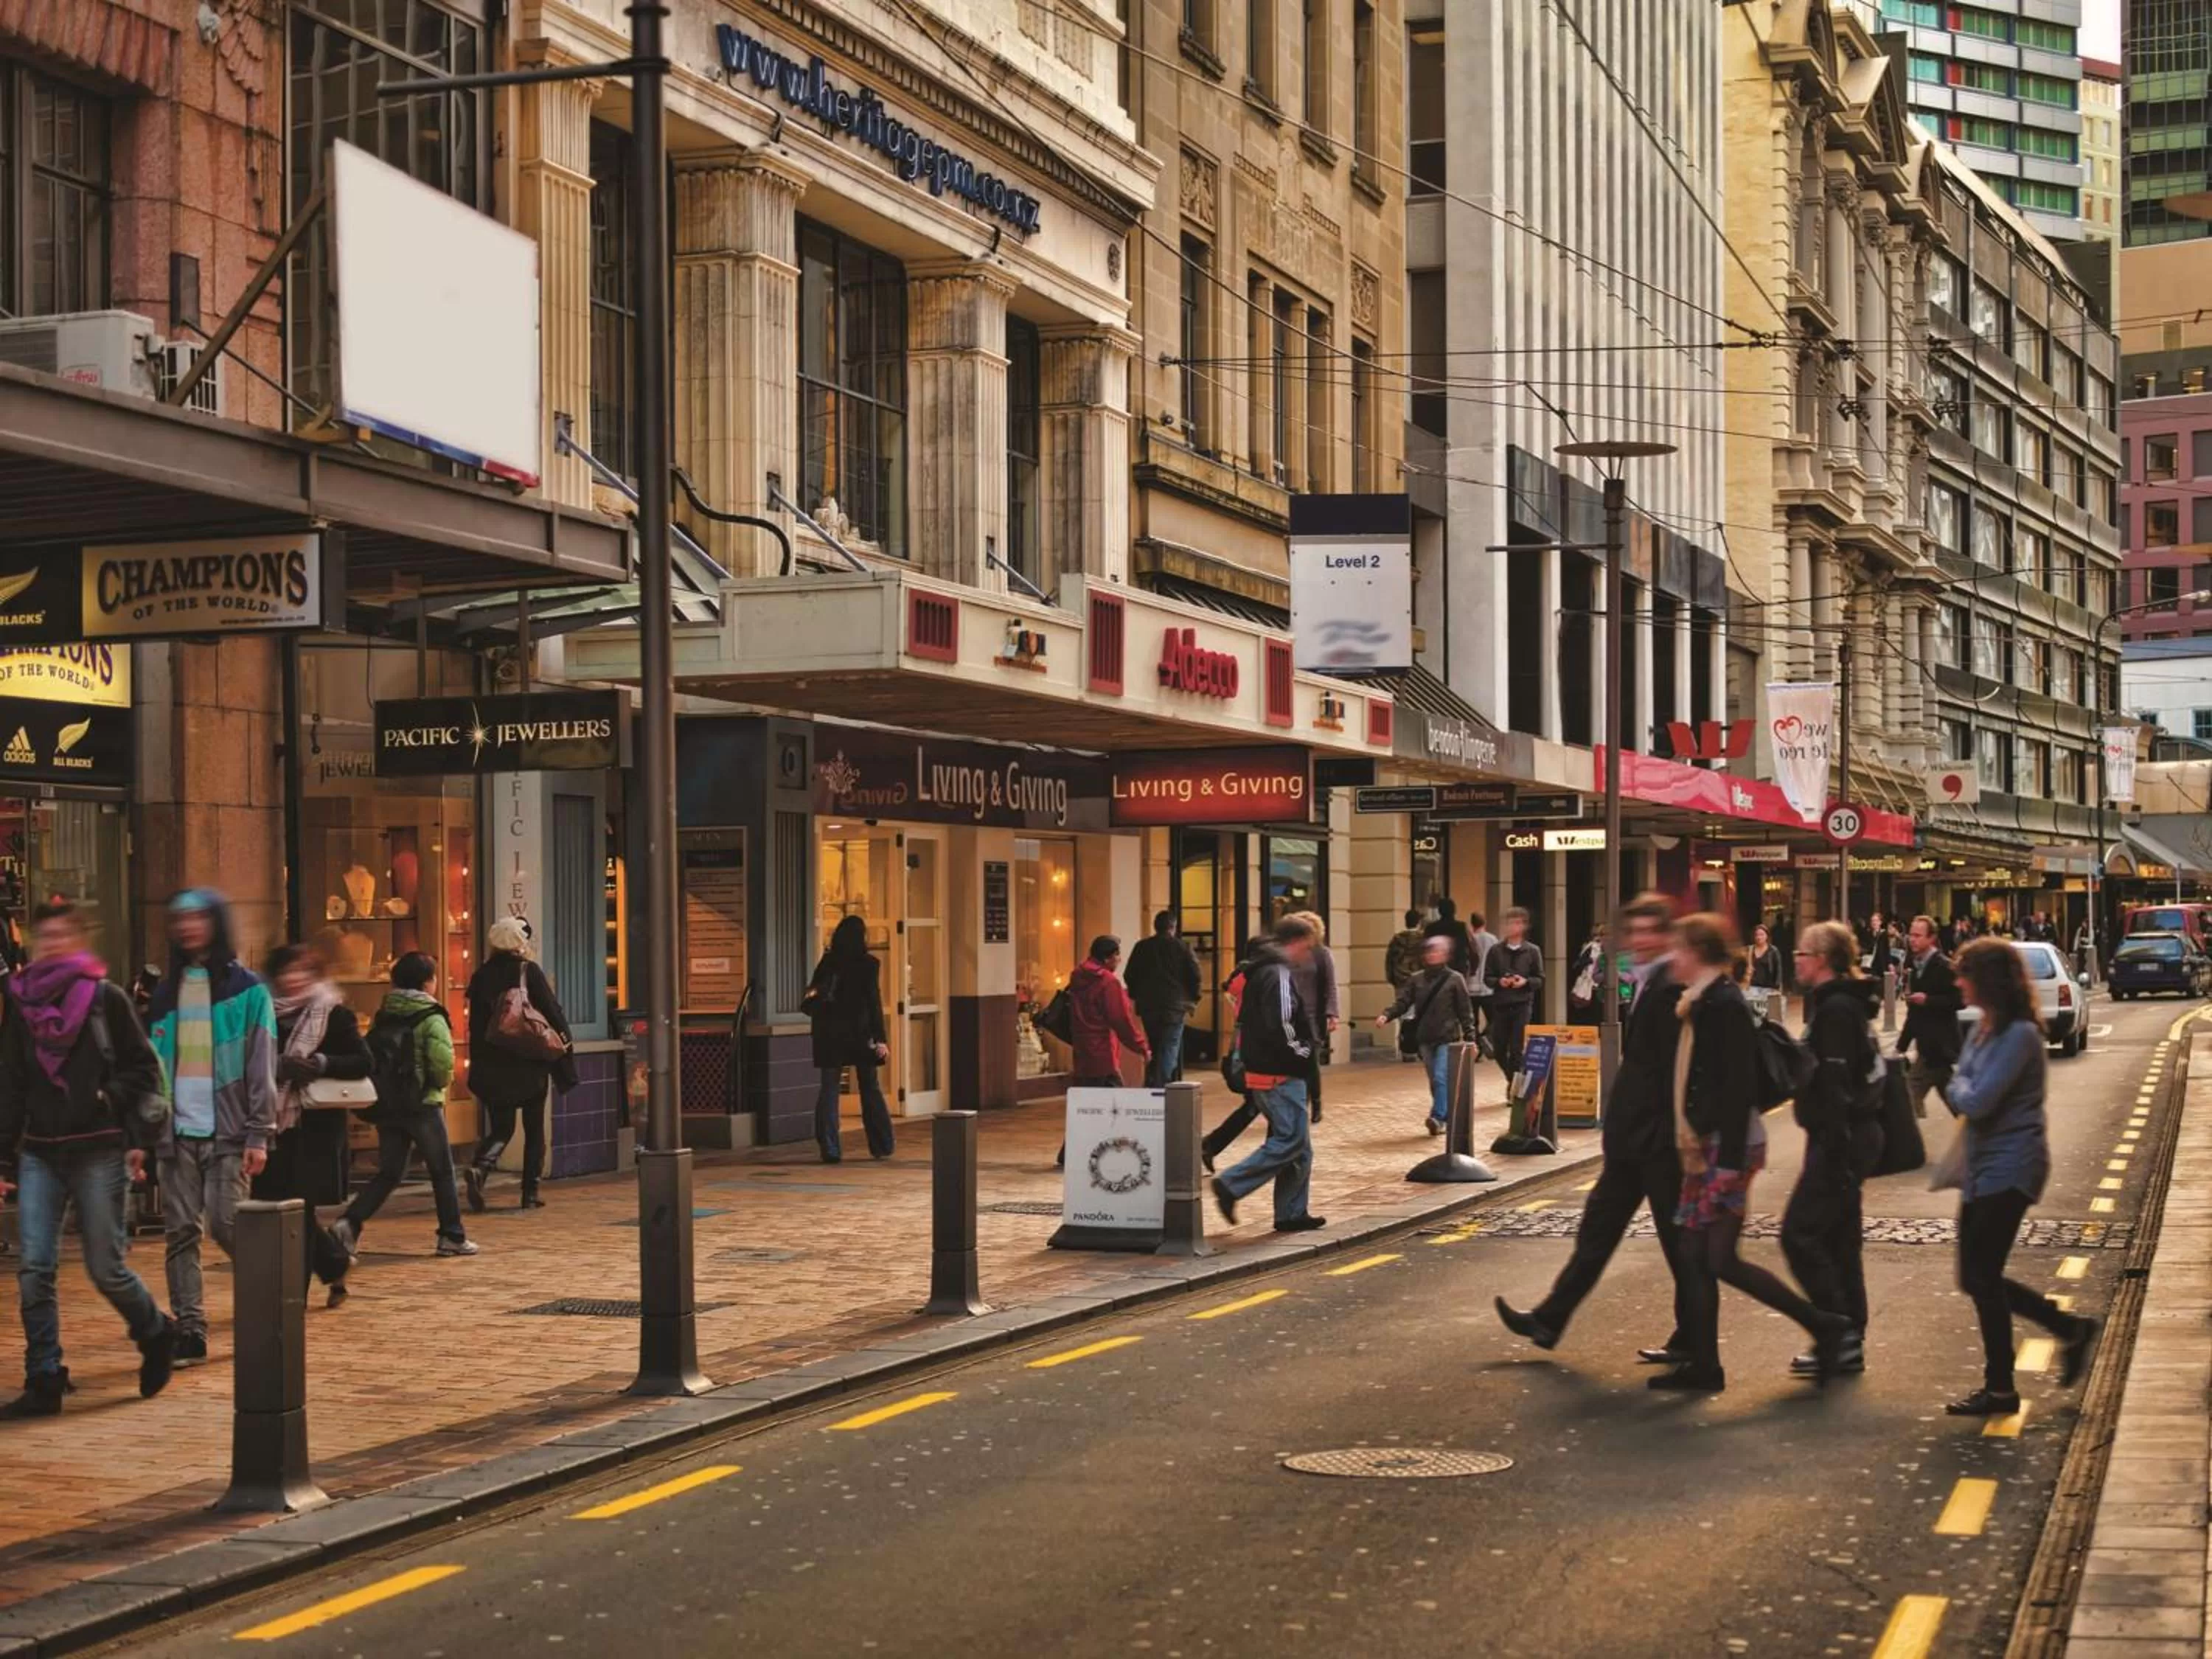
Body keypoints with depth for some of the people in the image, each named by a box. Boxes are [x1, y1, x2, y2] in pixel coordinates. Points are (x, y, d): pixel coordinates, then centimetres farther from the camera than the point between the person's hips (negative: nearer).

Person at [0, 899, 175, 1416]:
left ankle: (156, 1335, 26)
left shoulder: (106, 997, -2)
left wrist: (137, 1139, -6)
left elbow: (144, 1069, 0)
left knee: (105, 1268, 0)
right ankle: (43, 1382, 1)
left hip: (99, 1151, -4)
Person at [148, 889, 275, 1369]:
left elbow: (261, 1066, -3)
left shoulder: (246, 988, 0)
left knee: (225, 1224, -11)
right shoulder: (166, 991, 13)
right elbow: (152, 1063, 13)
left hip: (226, 1131, -4)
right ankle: (188, 1329, 5)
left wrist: (259, 1135, -10)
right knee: (181, 1232, 1)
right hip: (177, 1131, 4)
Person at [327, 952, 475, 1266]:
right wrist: (440, 1084, 0)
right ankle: (452, 1236, 15)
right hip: (423, 1106, -5)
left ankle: (349, 1224, -9)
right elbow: (443, 1064, -20)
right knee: (442, 1171, 10)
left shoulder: (382, 1017, 8)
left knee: (388, 1173, 10)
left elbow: (368, 1059, 6)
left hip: (386, 1106, 5)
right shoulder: (431, 1019, -11)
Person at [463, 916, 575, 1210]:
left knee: (500, 1128, 11)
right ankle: (530, 1193, 8)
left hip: (492, 1064, 3)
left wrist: (478, 1069, 12)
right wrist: (566, 1044, 5)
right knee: (534, 1129, 10)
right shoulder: (529, 971, -7)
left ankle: (479, 1167, -17)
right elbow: (553, 1011, -7)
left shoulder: (481, 976, 3)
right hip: (529, 1064, -3)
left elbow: (476, 1024, 6)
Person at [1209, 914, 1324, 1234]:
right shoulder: (1278, 975, -16)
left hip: (1261, 1071, 10)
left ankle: (1292, 1213, 14)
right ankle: (1230, 1185, -11)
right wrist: (1304, 1055, -8)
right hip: (1279, 1075, -10)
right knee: (1291, 1140, -9)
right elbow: (1280, 1028, -24)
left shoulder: (1260, 971, 16)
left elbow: (1246, 1021, 22)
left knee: (1298, 1146, 13)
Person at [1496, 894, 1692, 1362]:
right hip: (1634, 1140, 10)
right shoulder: (1649, 983, 14)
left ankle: (1692, 1340, 13)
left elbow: (1676, 1071, -22)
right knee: (1597, 1231, 14)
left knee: (1679, 1243, 2)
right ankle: (1549, 1321, 20)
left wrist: (1670, 1137, -22)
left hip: (1658, 1142, -10)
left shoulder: (1671, 988, -18)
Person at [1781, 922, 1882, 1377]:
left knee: (1800, 1233, -9)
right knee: (1837, 1239, 12)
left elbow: (1837, 1084, -22)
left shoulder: (1835, 1009, -16)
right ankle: (1847, 1343, 16)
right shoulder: (1841, 1004, 15)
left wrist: (1831, 1150, -24)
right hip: (1848, 1135, 10)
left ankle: (1841, 1334, -6)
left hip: (1839, 1136, -10)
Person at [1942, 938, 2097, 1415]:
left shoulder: (2019, 1035, -19)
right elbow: (1962, 1101, 17)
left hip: (2009, 1169, -9)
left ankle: (2000, 1390, 8)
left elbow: (1976, 1102, -23)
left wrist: (1957, 1088, -3)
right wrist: (1962, 1094, -5)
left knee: (1982, 1276, -4)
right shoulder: (1984, 1029, 10)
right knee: (1978, 1278, 13)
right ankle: (2070, 1329, 25)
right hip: (1982, 1168, 9)